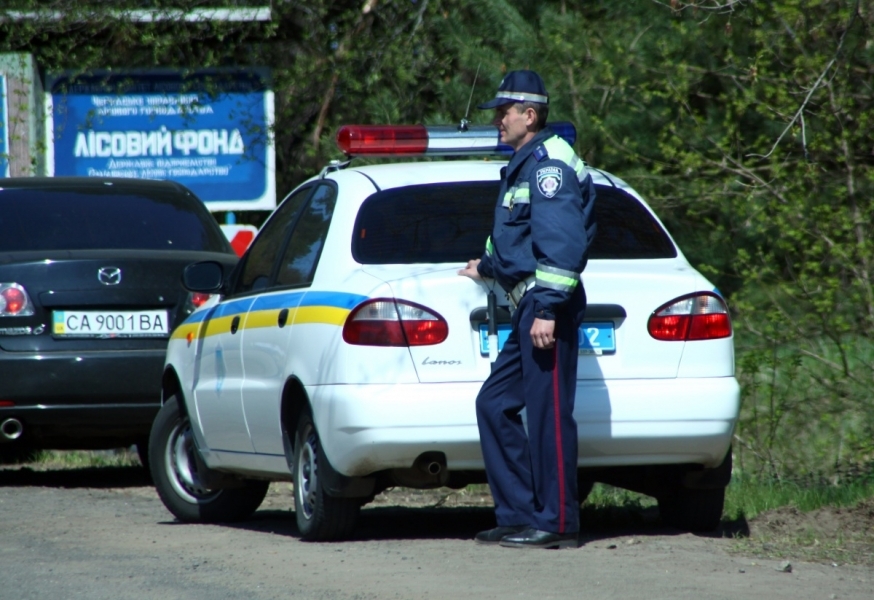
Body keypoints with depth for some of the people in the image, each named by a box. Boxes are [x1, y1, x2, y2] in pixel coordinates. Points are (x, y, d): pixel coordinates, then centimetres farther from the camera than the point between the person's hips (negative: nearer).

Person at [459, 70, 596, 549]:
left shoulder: (548, 164, -12)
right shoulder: (525, 165, 20)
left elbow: (562, 243, -21)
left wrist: (547, 309, -26)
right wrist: (487, 266, 52)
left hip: (545, 306, -11)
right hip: (530, 309, 11)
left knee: (547, 414, -7)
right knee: (493, 405, 11)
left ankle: (557, 523, -4)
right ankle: (518, 515, 13)